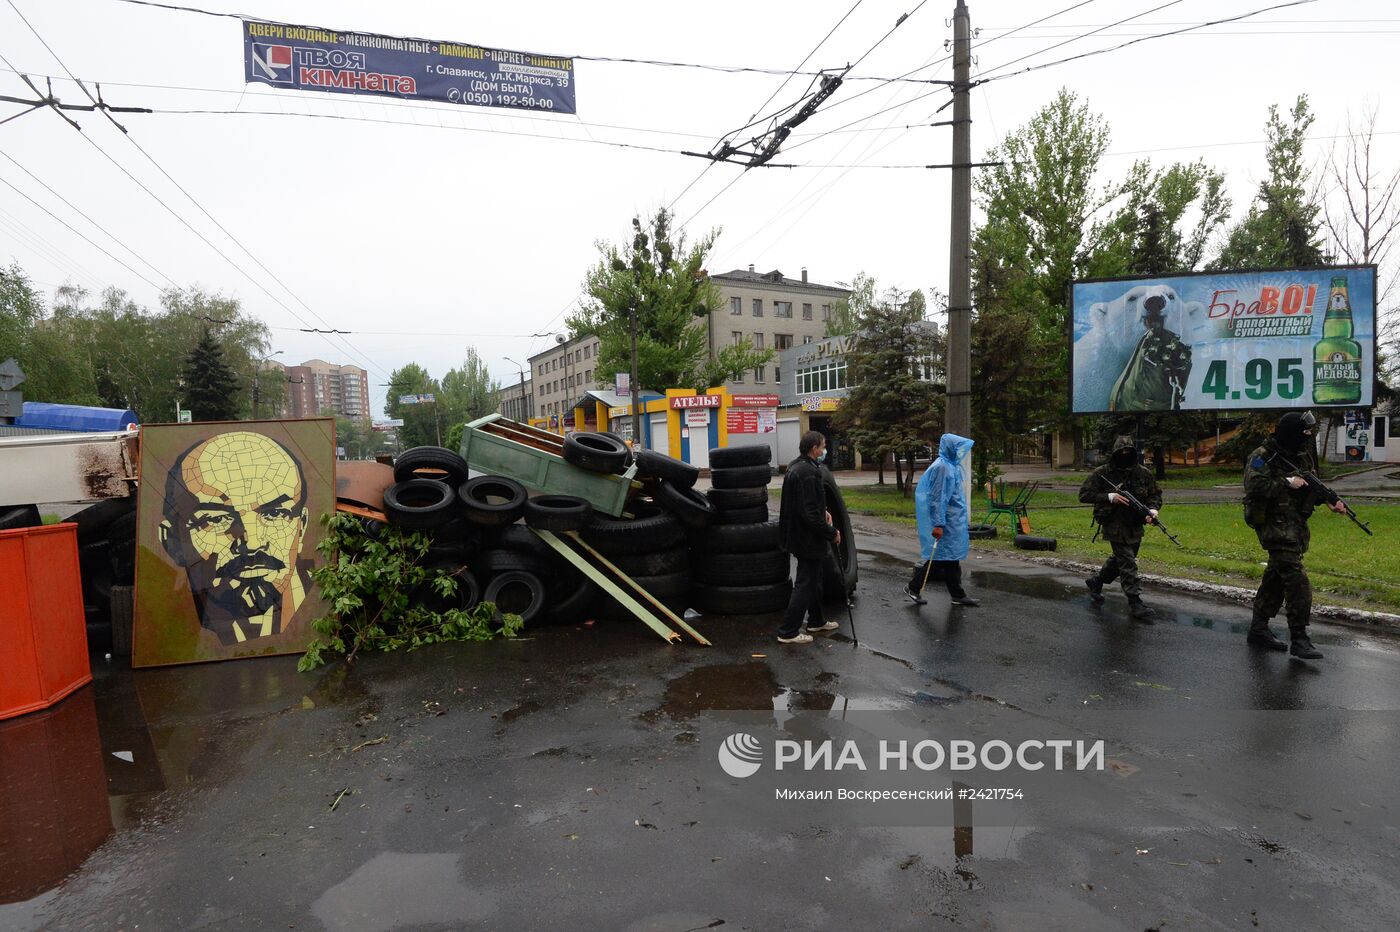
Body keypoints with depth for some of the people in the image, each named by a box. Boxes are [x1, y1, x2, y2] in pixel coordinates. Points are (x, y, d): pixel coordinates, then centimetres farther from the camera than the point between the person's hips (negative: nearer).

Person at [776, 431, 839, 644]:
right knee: (805, 583, -1)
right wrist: (831, 533, -17)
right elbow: (809, 514, -27)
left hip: (799, 535, 11)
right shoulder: (808, 473, -25)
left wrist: (822, 511, 10)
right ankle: (788, 632, 6)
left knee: (813, 579, 23)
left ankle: (816, 621, 38)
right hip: (808, 538, -11)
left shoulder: (795, 466, 8)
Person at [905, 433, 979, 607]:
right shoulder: (942, 467, -17)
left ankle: (957, 594, 18)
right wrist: (938, 524, -24)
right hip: (947, 521, -9)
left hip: (952, 520, 9)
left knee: (950, 557, 12)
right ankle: (913, 588, 7)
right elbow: (937, 497, -21)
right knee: (942, 557, -2)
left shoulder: (950, 465, 12)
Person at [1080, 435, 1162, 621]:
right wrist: (1109, 497, -22)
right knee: (1128, 564, -7)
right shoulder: (1103, 473, -9)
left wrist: (1152, 510, -11)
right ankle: (1135, 602, 1)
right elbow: (1084, 494, -10)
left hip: (1135, 527, 5)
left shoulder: (1144, 473, 3)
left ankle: (1095, 582, 39)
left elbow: (1155, 494, 10)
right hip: (1115, 526, -5)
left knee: (1120, 560, 17)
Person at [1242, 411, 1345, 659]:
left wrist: (1333, 500, 1)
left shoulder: (1302, 455, 12)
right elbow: (1255, 487, -23)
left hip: (1296, 525, 9)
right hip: (1275, 525, -9)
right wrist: (1286, 483, -21)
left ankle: (1258, 629, 21)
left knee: (1276, 577, 12)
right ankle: (1298, 639, -8)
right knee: (1297, 580, -13)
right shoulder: (1263, 457, -13)